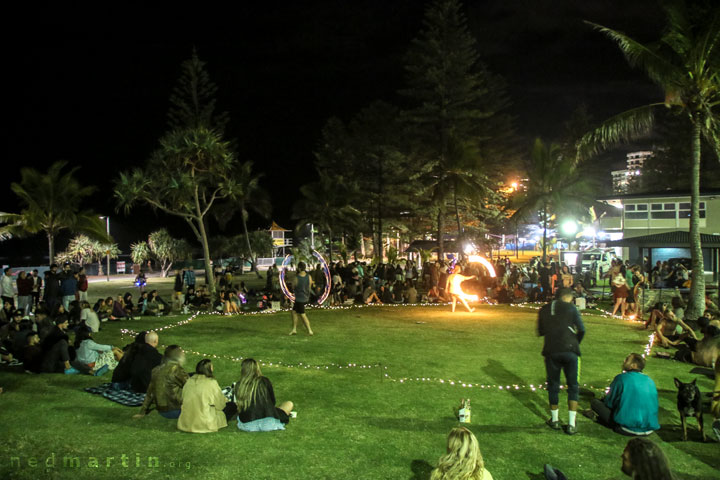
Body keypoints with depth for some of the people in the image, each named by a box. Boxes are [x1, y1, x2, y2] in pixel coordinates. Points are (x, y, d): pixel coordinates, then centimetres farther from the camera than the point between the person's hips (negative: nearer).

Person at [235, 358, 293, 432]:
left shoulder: (238, 385, -3)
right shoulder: (264, 381, -7)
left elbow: (240, 405, 11)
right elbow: (273, 401, 6)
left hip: (246, 425, 0)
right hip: (266, 424, 0)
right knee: (289, 404, 20)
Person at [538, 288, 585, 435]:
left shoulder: (544, 310, 11)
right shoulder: (571, 308, 2)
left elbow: (540, 332, 14)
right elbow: (581, 329, -4)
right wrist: (576, 343, 13)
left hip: (551, 351, 2)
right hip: (569, 350, -2)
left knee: (553, 385, 15)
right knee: (573, 386, 8)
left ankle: (554, 420, 25)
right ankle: (571, 424, 5)